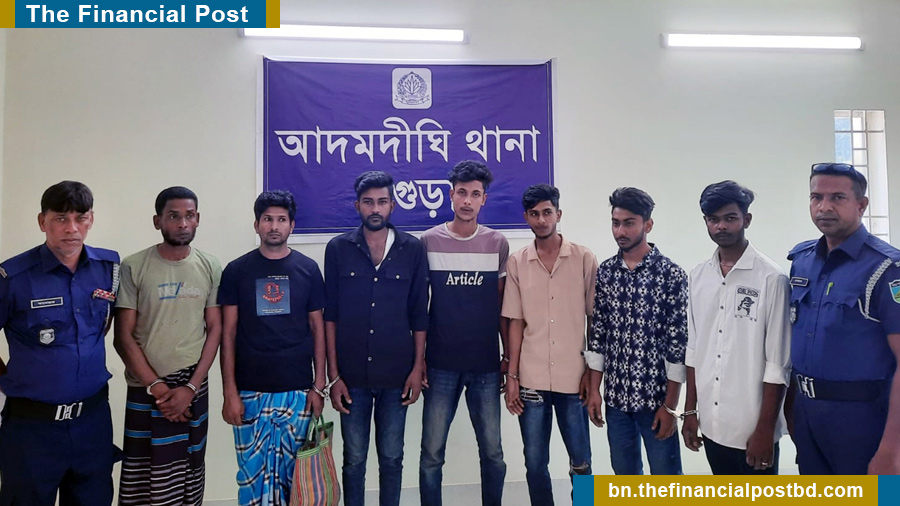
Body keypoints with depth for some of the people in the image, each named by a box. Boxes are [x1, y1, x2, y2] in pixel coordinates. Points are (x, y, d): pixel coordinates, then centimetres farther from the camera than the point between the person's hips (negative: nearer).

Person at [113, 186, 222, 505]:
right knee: (141, 477, 5)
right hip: (146, 390, -2)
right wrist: (156, 386, -10)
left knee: (190, 475, 8)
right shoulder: (133, 268, -5)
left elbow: (215, 330, 3)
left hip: (194, 389, 2)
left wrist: (191, 387, -6)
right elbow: (123, 337, -4)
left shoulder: (210, 268, 2)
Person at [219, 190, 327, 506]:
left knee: (293, 471, 9)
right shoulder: (236, 271, 1)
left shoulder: (308, 269, 3)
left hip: (298, 390, 1)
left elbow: (317, 328, 6)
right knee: (253, 471, 7)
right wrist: (229, 392, -5)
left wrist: (319, 385, 1)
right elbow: (228, 334, 1)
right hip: (250, 391, 0)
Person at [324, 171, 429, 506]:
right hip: (352, 376, 0)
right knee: (354, 459, 11)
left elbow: (419, 314, 3)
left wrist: (418, 368, -1)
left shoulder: (412, 250, 1)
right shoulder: (338, 249, 0)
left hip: (396, 375, 0)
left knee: (391, 458, 12)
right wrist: (333, 375, -3)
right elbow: (330, 314, 0)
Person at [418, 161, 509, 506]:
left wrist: (509, 355, 5)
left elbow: (502, 305, 7)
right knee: (432, 454, 6)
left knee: (492, 452, 10)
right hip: (441, 364, -1)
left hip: (486, 365, 1)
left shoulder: (498, 244, 3)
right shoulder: (429, 242, -1)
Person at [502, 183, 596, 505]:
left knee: (581, 461, 9)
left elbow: (594, 320, 2)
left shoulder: (584, 259, -1)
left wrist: (593, 372, -1)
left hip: (573, 378, -1)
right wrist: (512, 376, 0)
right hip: (531, 379, 1)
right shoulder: (516, 263, 2)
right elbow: (516, 322, 4)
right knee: (535, 463, 9)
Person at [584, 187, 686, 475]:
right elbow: (598, 333, 6)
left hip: (656, 397, -4)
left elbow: (677, 343, -10)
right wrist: (594, 389, 4)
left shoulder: (671, 274, -10)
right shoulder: (605, 272, 3)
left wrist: (670, 405, -11)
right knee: (625, 477, 17)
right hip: (616, 397, 4)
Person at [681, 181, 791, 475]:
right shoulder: (697, 277, 3)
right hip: (712, 425, 5)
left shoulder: (771, 278, -12)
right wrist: (690, 410, 9)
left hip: (752, 428, -5)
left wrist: (765, 428, -12)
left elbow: (778, 363, -12)